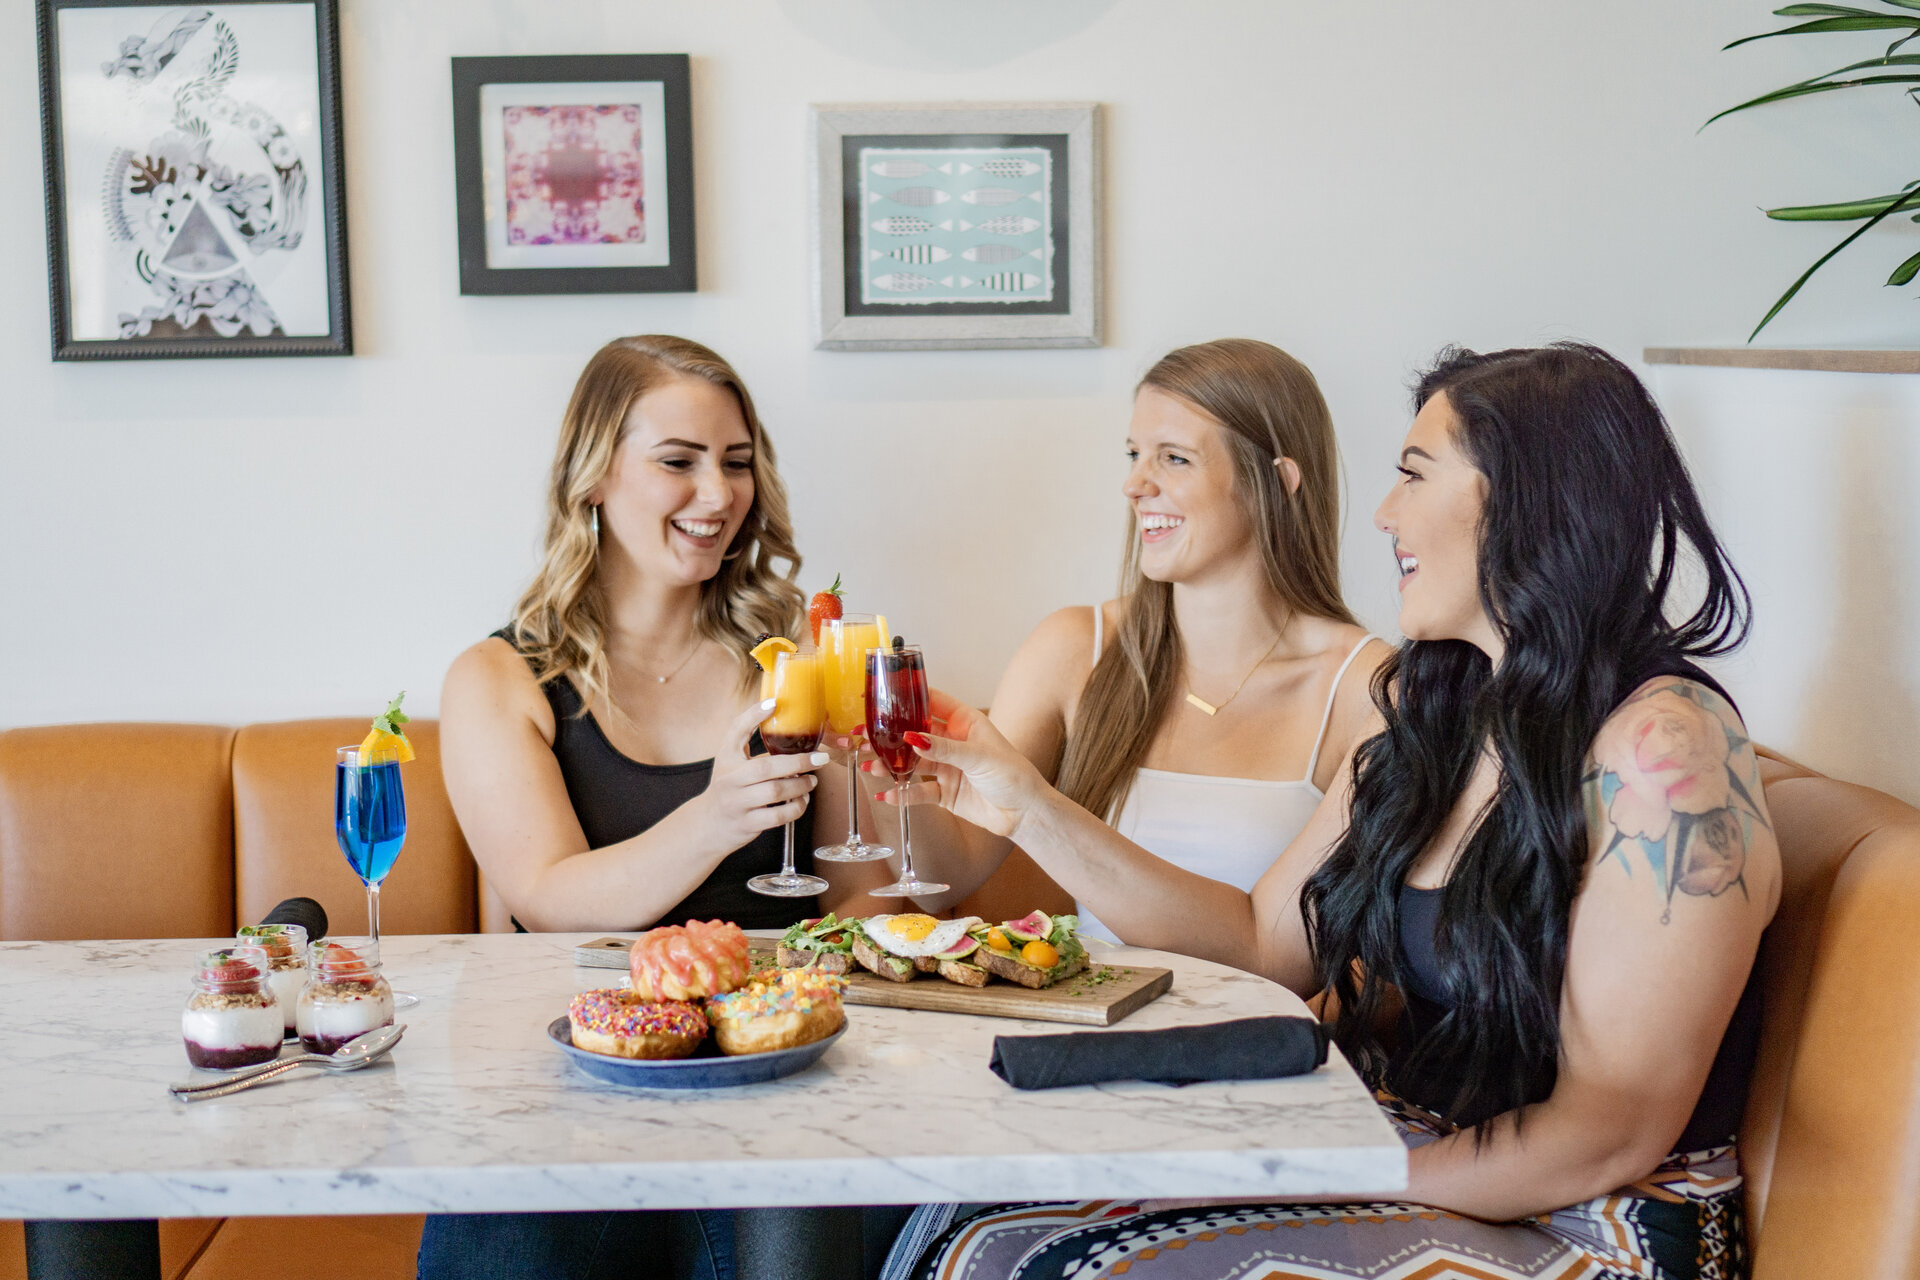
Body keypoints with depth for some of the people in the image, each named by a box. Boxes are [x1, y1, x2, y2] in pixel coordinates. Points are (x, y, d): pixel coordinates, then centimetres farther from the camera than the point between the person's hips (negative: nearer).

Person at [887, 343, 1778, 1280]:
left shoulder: (1659, 747, -17)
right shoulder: (1433, 719, 7)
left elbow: (1612, 1132, -18)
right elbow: (1266, 943, 11)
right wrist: (1029, 809, 6)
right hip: (1410, 1170, 7)